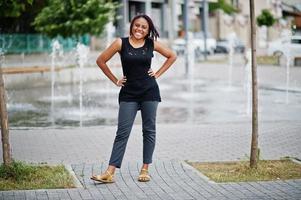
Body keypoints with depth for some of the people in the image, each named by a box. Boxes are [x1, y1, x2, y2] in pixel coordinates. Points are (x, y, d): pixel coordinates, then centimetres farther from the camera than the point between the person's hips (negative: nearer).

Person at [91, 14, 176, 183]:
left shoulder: (152, 44, 1)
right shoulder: (121, 43, -3)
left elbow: (172, 56, 13)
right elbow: (101, 61, 3)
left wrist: (158, 74, 5)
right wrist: (115, 80, 2)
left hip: (149, 92, 1)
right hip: (128, 94, -1)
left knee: (149, 131, 5)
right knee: (122, 132, -4)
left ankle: (145, 169, 15)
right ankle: (110, 173, -7)